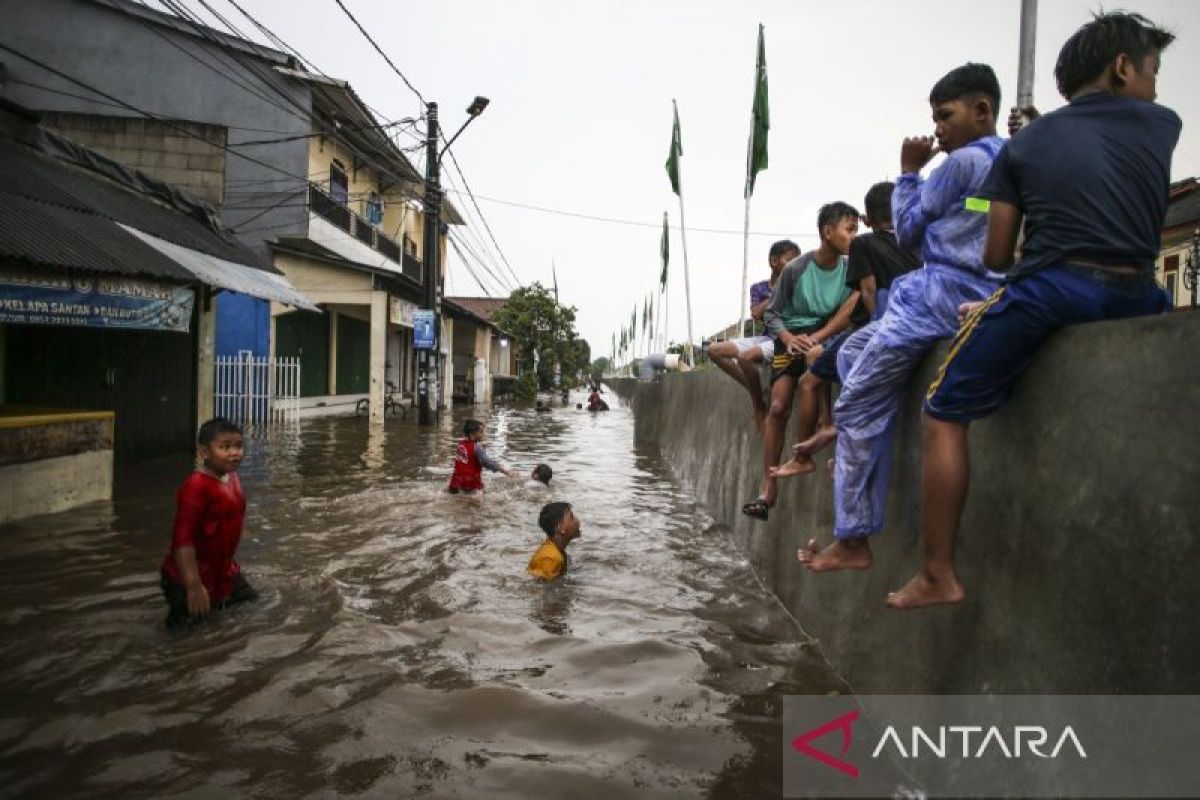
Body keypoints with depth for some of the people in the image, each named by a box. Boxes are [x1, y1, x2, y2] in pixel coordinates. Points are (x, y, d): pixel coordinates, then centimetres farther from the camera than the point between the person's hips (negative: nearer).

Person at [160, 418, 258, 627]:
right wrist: (194, 586, -31)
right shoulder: (196, 487, -25)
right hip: (189, 580, -9)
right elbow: (182, 539, -29)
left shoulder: (232, 478, 2)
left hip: (225, 572, 9)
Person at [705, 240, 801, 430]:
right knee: (714, 350, -5)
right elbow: (756, 314, -6)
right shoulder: (759, 288, 12)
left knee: (745, 356, -32)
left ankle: (759, 402, -9)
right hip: (765, 337, 6)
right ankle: (753, 389, -3)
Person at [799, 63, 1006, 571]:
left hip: (943, 295, -10)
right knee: (853, 350, 22)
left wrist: (909, 170, 8)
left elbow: (907, 232, -1)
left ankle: (853, 540, -6)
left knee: (857, 406, -9)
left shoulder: (964, 160, -9)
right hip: (982, 295, 10)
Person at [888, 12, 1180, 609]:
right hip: (1136, 298, 3)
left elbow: (996, 257, 8)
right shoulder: (1164, 125, 17)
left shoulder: (1024, 144, 14)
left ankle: (938, 575, 2)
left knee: (944, 416, 7)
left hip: (1048, 290, -2)